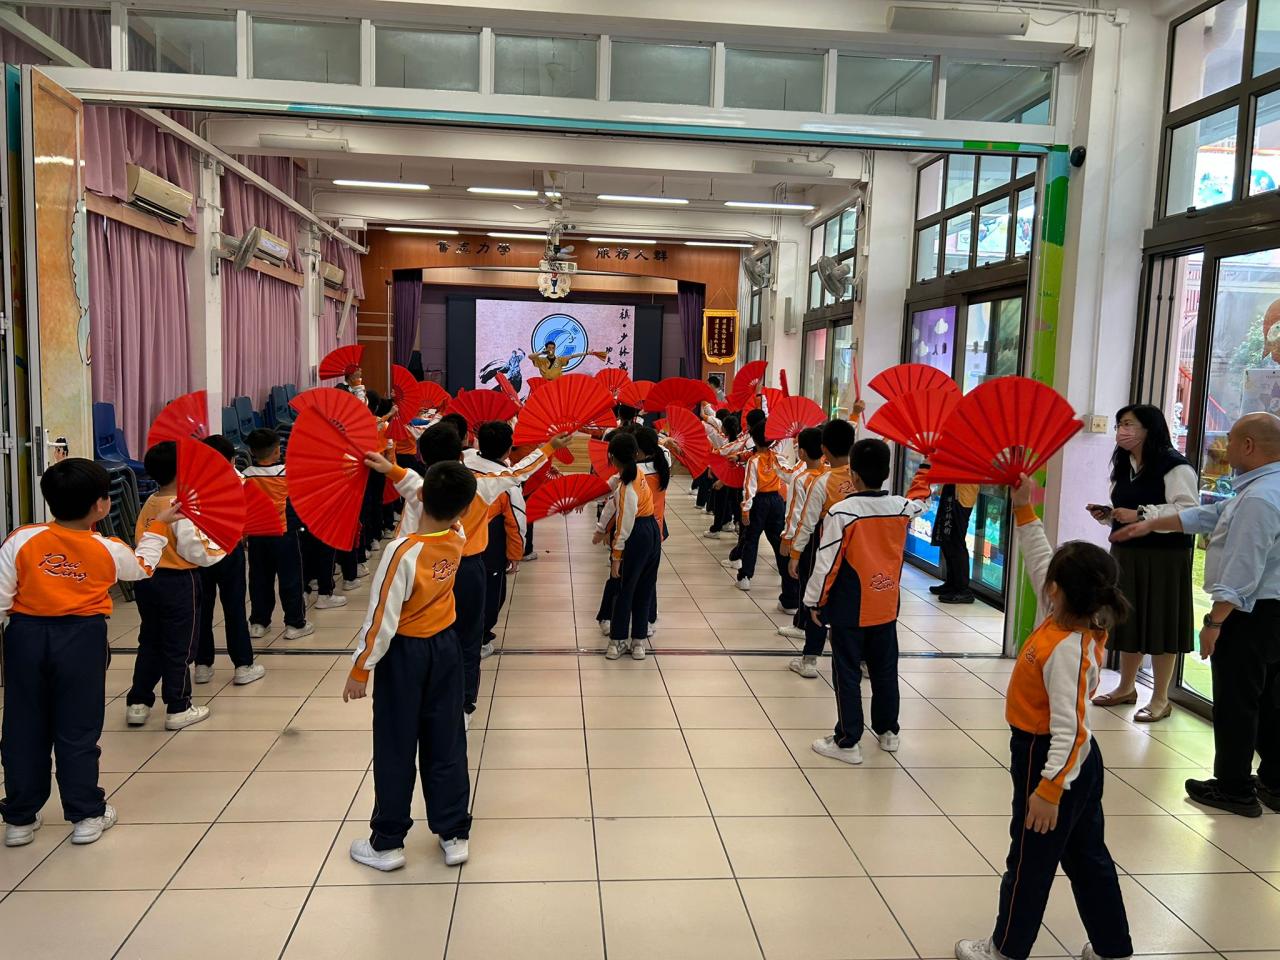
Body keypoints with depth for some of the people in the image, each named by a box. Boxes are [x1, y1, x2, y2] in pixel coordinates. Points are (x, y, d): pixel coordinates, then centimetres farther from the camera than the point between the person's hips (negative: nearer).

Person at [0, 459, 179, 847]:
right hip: (81, 640, -1)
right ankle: (86, 815, 19)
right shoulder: (108, 550, -5)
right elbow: (143, 567, 16)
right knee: (77, 730, 10)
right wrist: (158, 526, 27)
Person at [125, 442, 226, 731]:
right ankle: (178, 709, 13)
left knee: (149, 642, 19)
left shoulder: (150, 503, 4)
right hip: (178, 581, -7)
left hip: (147, 578, 7)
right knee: (179, 646, 5)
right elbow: (195, 552, -20)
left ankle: (138, 703, 26)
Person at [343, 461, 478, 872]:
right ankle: (454, 835, 22)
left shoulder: (402, 551, -26)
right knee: (446, 744, 13)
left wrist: (360, 668, -10)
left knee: (395, 749, 9)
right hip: (445, 646, 5)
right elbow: (441, 507, 11)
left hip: (404, 654, -5)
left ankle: (386, 843, 21)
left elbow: (382, 617, -22)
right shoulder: (458, 539, -10)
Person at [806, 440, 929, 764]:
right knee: (885, 671, 18)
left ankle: (848, 742, 10)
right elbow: (919, 499, 22)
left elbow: (826, 563, -16)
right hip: (886, 608, 5)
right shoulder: (901, 508, -4)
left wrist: (815, 601, -4)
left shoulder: (841, 512, -19)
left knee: (847, 676, 4)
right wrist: (925, 468, 37)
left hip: (849, 611, -5)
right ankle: (888, 732, 32)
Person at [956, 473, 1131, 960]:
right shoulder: (1070, 618, -6)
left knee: (1029, 861, 8)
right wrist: (1023, 508, 3)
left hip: (1050, 759, -9)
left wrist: (1048, 789, -27)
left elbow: (1068, 729, -30)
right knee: (1087, 856, 21)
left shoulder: (1067, 650, -30)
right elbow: (1039, 558, 4)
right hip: (1079, 760, 9)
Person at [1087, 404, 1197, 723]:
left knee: (1159, 626, 0)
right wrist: (1107, 515, 5)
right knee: (1128, 622, 14)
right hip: (1125, 555, 8)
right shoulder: (1123, 466, 13)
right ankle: (1126, 687, 29)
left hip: (1163, 559, -7)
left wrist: (1140, 515, -26)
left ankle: (1160, 699, 13)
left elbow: (1189, 511, -23)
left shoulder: (1174, 466, -13)